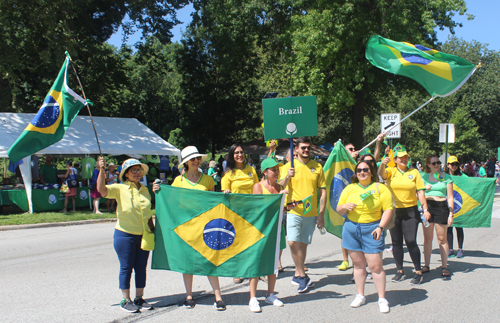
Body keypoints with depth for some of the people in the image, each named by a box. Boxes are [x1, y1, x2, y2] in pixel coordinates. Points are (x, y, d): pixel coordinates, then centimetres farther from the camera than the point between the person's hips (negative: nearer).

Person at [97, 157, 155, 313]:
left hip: (143, 236, 5)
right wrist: (102, 170, -32)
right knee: (126, 268, 1)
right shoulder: (120, 189, -5)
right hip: (125, 235, -5)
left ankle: (139, 298, 20)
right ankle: (126, 300, 11)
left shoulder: (145, 190, 11)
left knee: (141, 268, 9)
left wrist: (153, 230, 16)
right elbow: (102, 189, -23)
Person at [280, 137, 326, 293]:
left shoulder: (317, 166, 6)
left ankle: (297, 275, 21)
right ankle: (303, 276, -6)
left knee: (303, 244, 8)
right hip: (294, 211, -2)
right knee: (293, 242, -16)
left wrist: (321, 214, 2)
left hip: (311, 213, 2)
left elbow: (323, 191, 8)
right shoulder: (289, 166, 2)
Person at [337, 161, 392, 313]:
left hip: (371, 230, -3)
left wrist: (380, 227, -16)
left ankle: (382, 299, 4)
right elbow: (339, 210, 13)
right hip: (351, 229, 3)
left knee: (375, 265, -6)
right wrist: (344, 207, -11)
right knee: (358, 264, 9)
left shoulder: (380, 188, 1)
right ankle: (360, 296, 21)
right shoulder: (349, 188, 10)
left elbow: (388, 209, -4)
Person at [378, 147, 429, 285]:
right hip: (393, 211, 2)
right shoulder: (391, 171, 4)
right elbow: (381, 173, -18)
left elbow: (420, 192, 4)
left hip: (410, 211, -1)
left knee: (411, 241, -7)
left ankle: (418, 272, 4)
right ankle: (400, 271, 18)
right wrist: (382, 164, -40)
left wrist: (425, 209, -4)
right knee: (396, 242, 7)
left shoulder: (414, 172, 5)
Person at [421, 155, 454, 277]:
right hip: (427, 206, 2)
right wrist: (424, 188, -7)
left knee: (442, 238, -1)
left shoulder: (446, 177, 4)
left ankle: (444, 266, 5)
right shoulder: (424, 177, 10)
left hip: (441, 207, -2)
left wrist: (451, 214, -5)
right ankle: (426, 265, 14)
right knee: (427, 238, 7)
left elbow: (450, 197, 2)